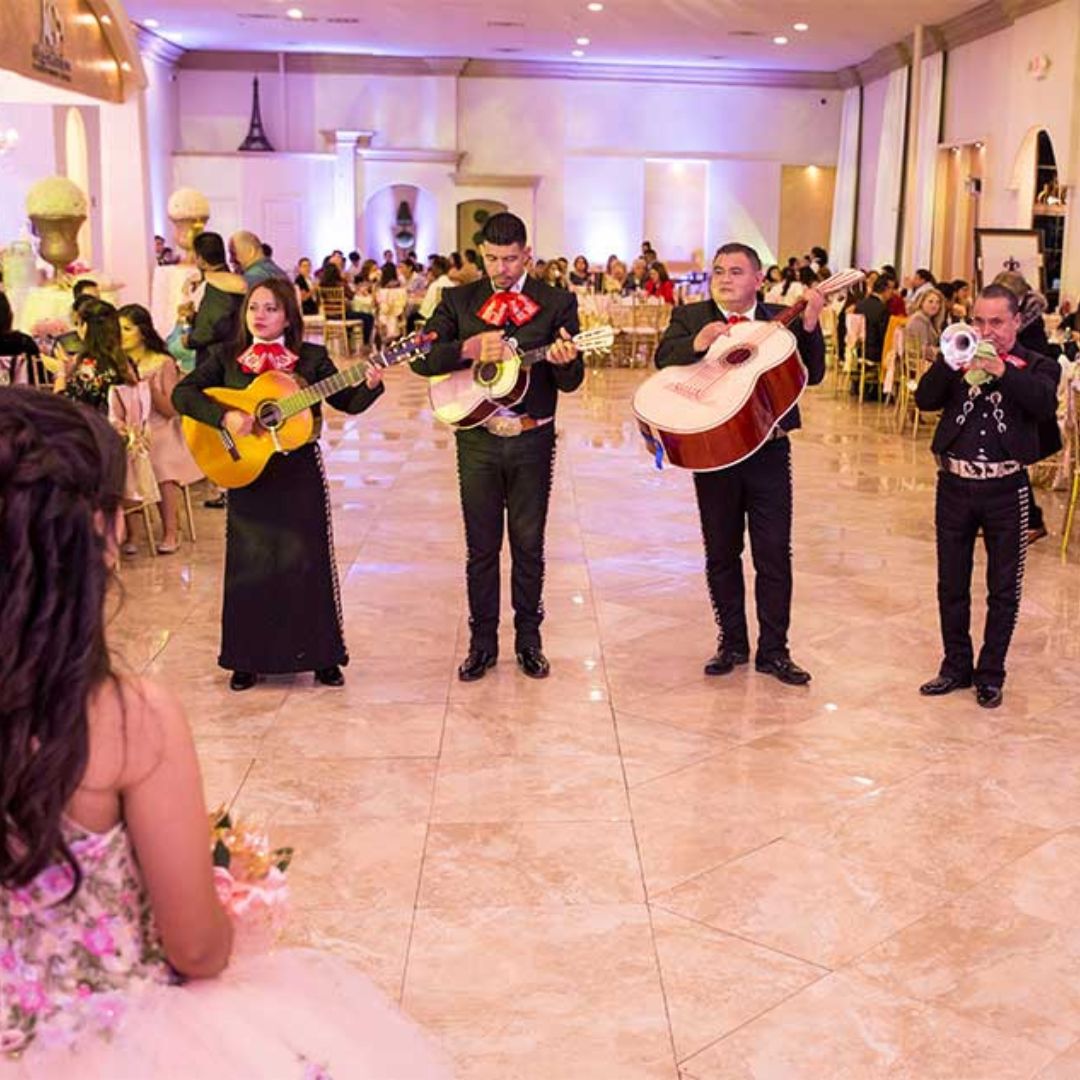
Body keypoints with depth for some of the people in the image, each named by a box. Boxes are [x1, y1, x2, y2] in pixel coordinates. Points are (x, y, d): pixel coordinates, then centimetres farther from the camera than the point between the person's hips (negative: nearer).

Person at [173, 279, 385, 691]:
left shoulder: (311, 358, 2)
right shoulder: (226, 358, 3)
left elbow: (348, 403, 2)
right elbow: (182, 393, -7)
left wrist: (370, 386, -19)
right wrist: (225, 416, -21)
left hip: (299, 475, 0)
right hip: (246, 471, 1)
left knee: (307, 561, 3)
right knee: (249, 564, 4)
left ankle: (321, 656, 17)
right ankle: (248, 659, 18)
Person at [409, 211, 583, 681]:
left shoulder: (557, 302, -1)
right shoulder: (458, 301, 3)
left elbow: (570, 382, -6)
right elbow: (421, 360, -7)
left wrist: (564, 360, -29)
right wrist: (469, 348, -22)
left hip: (532, 440, -1)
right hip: (477, 437, 1)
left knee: (529, 544, 8)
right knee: (481, 546, 8)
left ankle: (528, 639, 21)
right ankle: (483, 642, 19)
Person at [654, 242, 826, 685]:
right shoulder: (689, 317, 4)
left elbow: (812, 374, -5)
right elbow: (663, 358, -13)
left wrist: (809, 325, -18)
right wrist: (697, 343, -31)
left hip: (770, 452, 0)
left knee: (774, 555, 2)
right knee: (721, 553, 11)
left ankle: (773, 649, 13)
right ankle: (732, 644, 25)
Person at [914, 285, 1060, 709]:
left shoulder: (1036, 366, 2)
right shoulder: (957, 358, 8)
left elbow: (1045, 405, -19)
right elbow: (925, 399, -7)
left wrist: (1002, 371, -29)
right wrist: (951, 362, -22)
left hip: (1005, 488, -2)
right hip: (954, 484, 2)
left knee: (1003, 590, 7)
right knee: (951, 586, 11)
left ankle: (990, 674, 20)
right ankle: (956, 666, 25)